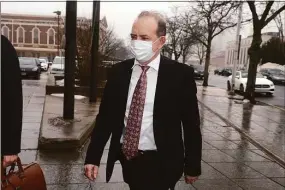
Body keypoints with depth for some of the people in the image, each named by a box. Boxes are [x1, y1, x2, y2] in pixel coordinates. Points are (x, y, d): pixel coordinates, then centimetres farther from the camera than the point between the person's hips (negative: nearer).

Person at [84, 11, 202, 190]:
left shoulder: (180, 74, -11)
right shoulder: (119, 71, -1)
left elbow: (191, 124, -5)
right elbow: (105, 116, 1)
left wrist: (192, 166, 1)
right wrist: (93, 157, -2)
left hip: (160, 163, -4)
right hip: (126, 157, 4)